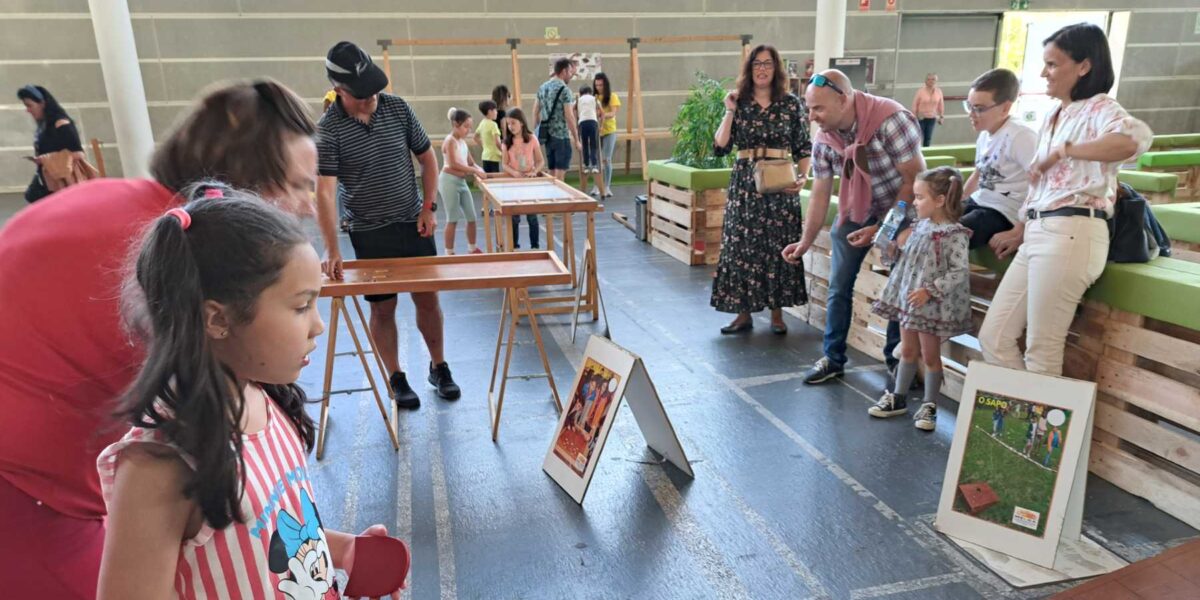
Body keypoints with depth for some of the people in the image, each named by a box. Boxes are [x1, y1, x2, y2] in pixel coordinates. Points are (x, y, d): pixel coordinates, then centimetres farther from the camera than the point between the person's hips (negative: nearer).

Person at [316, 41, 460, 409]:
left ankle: (439, 368, 28)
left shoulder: (398, 108, -3)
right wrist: (332, 250, -29)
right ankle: (396, 379, 24)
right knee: (383, 308, 8)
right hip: (369, 233, -2)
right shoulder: (328, 129, -13)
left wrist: (429, 206, 0)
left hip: (414, 225, 3)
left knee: (428, 299, 10)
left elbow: (427, 157, 7)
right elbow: (325, 192, -21)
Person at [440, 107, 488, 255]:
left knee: (471, 217, 11)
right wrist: (475, 171, -25)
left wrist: (479, 170, -7)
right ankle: (449, 252, 6)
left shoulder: (462, 141, 13)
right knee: (453, 219, -3)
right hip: (450, 181, -8)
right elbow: (453, 164, -24)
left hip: (462, 181, 8)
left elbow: (470, 162, 14)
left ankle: (472, 248, 24)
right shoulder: (450, 141, -13)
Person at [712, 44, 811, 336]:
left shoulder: (792, 104, 3)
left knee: (778, 246, 3)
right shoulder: (739, 103, 5)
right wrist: (730, 112, -9)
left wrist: (802, 178, -10)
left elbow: (803, 148, 4)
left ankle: (777, 313, 15)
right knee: (741, 245, 1)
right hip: (745, 182, 1)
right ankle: (743, 312, 12)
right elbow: (720, 148, -2)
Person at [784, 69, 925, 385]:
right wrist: (806, 242, -5)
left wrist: (881, 228, -22)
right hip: (855, 210, 4)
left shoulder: (891, 119, -28)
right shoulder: (824, 140, -13)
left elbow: (915, 180, -23)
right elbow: (820, 194, -4)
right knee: (839, 285, 0)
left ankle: (896, 358, 17)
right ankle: (833, 358, 12)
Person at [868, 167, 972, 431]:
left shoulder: (954, 234, -17)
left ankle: (929, 406, 19)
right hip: (907, 298, 7)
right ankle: (898, 397, 28)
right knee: (907, 350, 17)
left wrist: (929, 291, -25)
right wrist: (902, 244, 1)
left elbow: (960, 272, -21)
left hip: (932, 305, -7)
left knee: (930, 355, 6)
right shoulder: (920, 226, 6)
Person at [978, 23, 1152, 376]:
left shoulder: (1098, 108, -4)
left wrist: (1063, 150, -18)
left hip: (1071, 235, -9)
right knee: (993, 337, 7)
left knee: (1041, 351, -4)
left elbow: (1137, 139, -28)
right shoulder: (1053, 118, 21)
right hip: (1038, 234, 9)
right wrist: (1017, 231, 25)